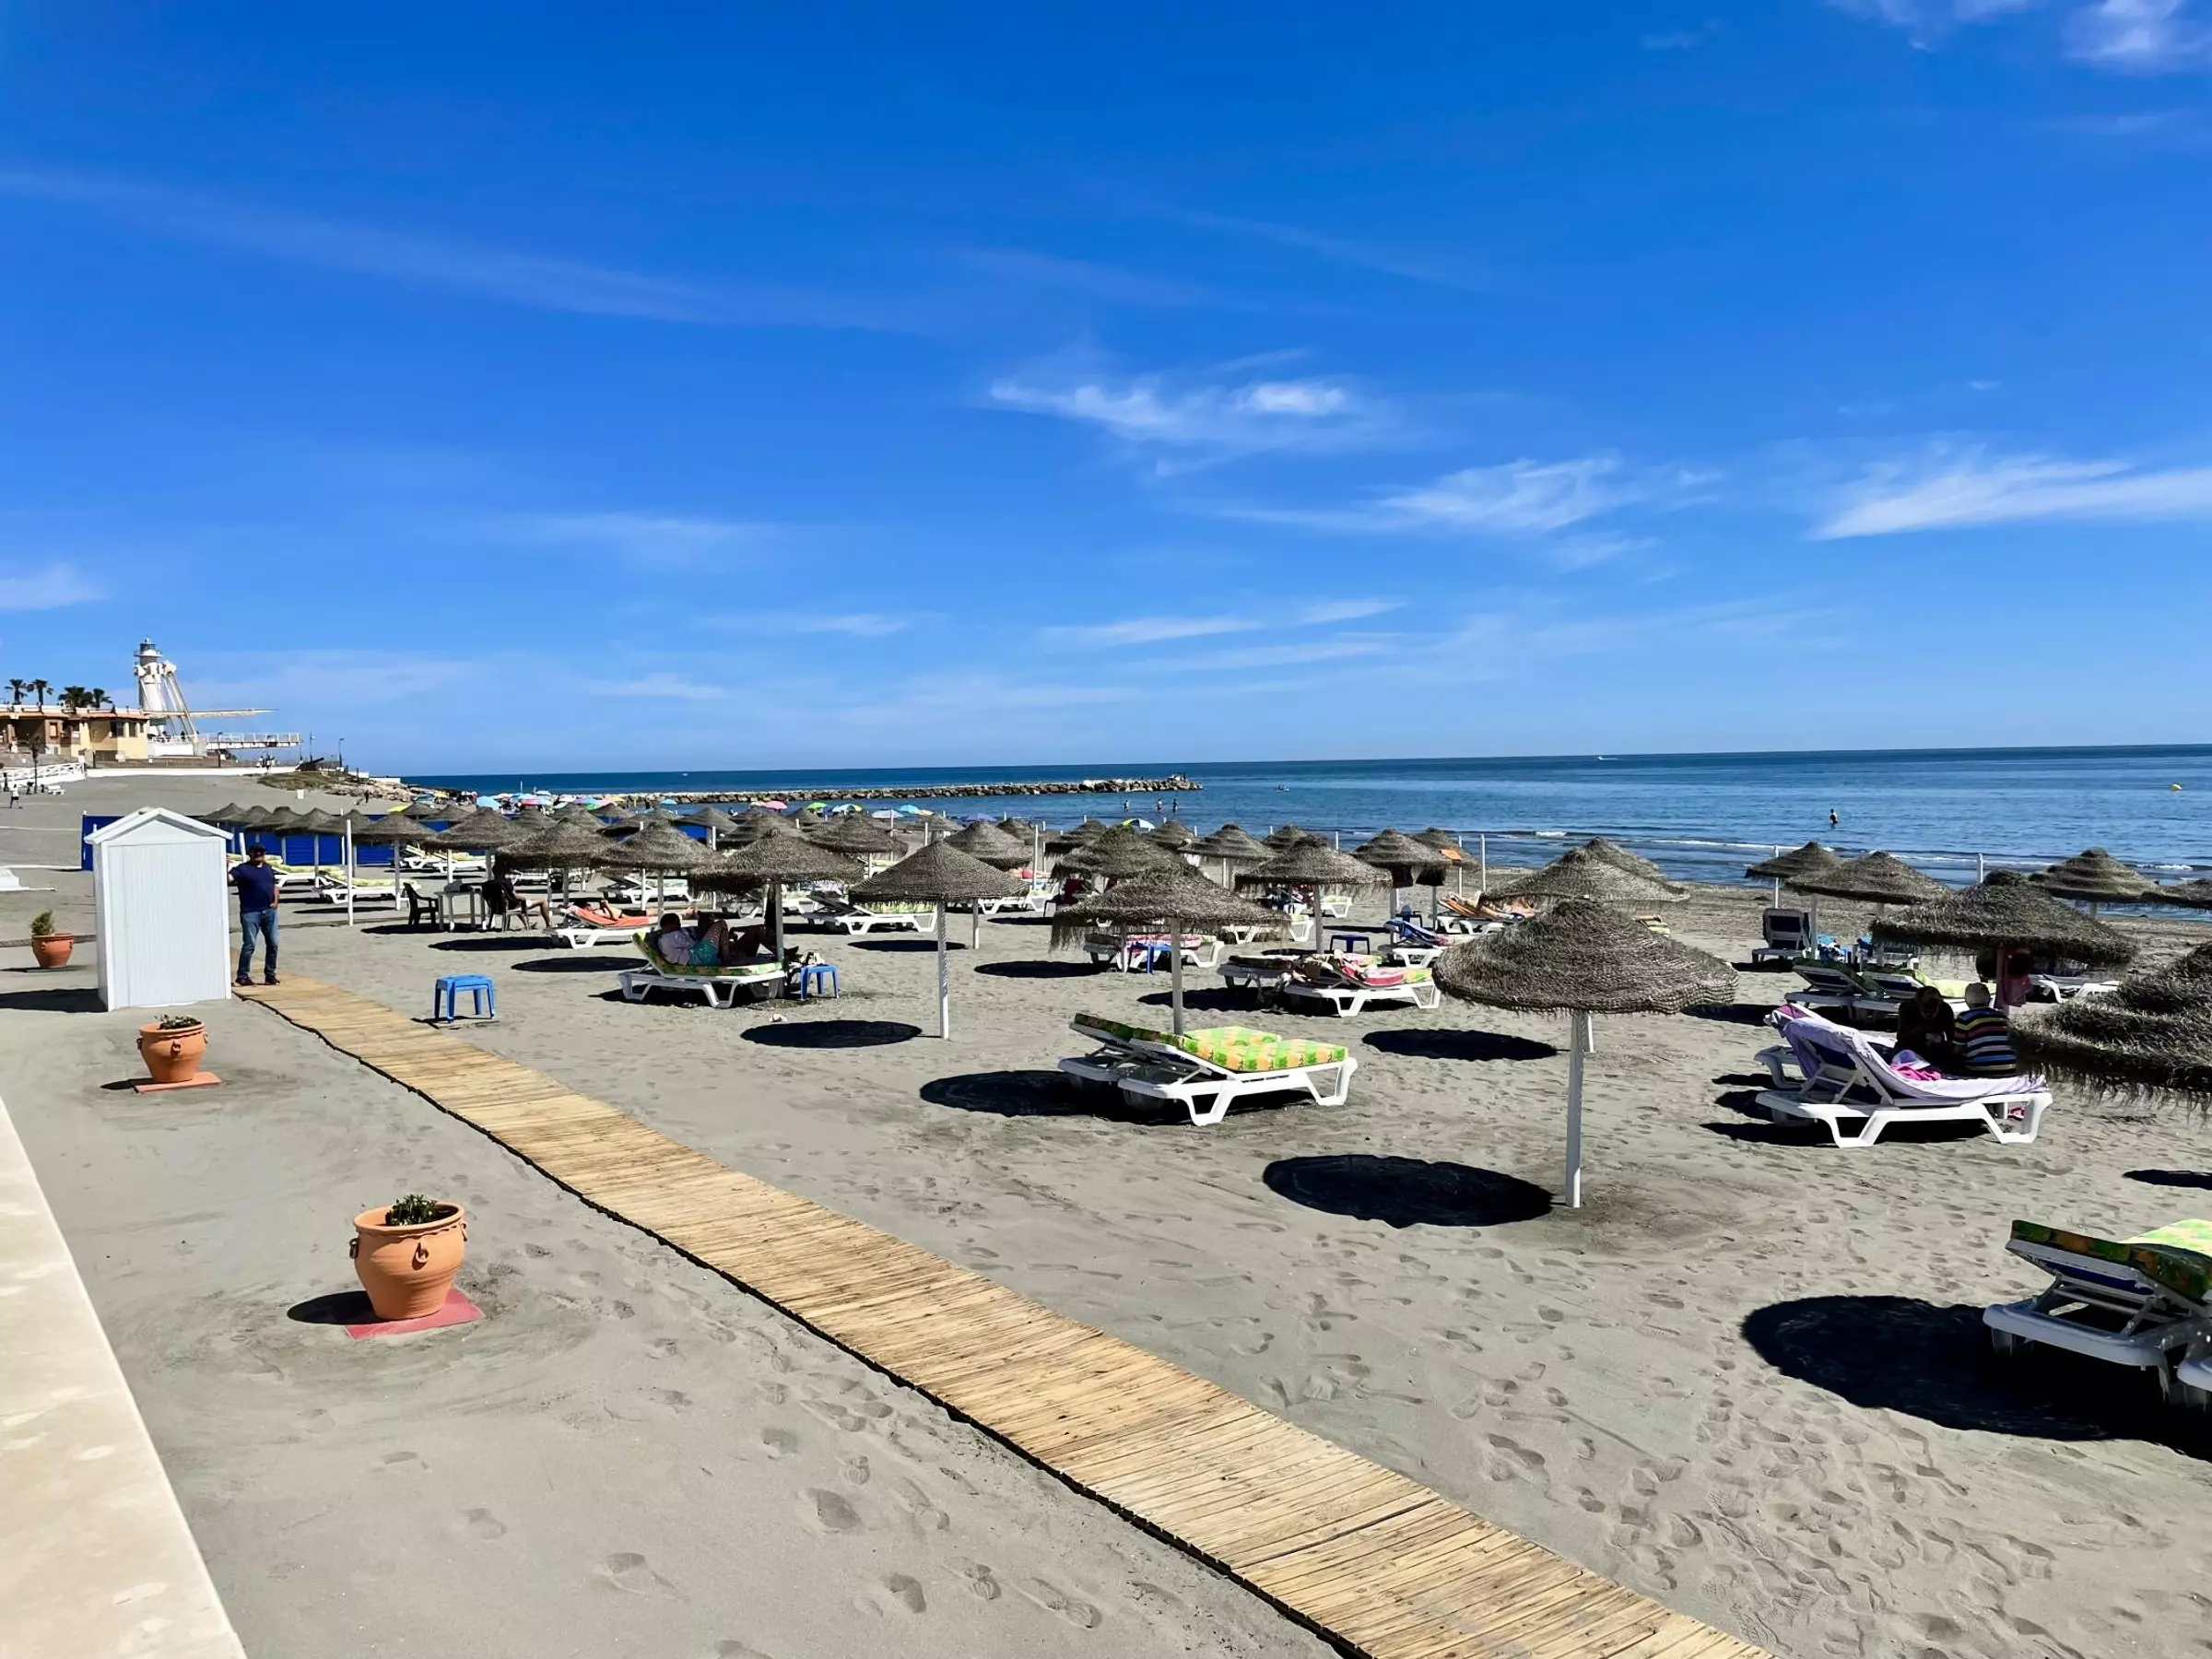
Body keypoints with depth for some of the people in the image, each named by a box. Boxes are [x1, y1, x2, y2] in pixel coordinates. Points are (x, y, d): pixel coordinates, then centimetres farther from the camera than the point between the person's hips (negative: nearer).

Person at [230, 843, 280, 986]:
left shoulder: (268, 868, 17)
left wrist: (275, 901, 8)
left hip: (269, 911, 6)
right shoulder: (243, 869, -2)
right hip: (250, 912, -6)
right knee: (249, 945, -6)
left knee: (272, 944, 7)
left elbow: (274, 886, 24)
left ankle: (270, 974, 16)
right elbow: (228, 879, -18)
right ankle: (243, 976, 2)